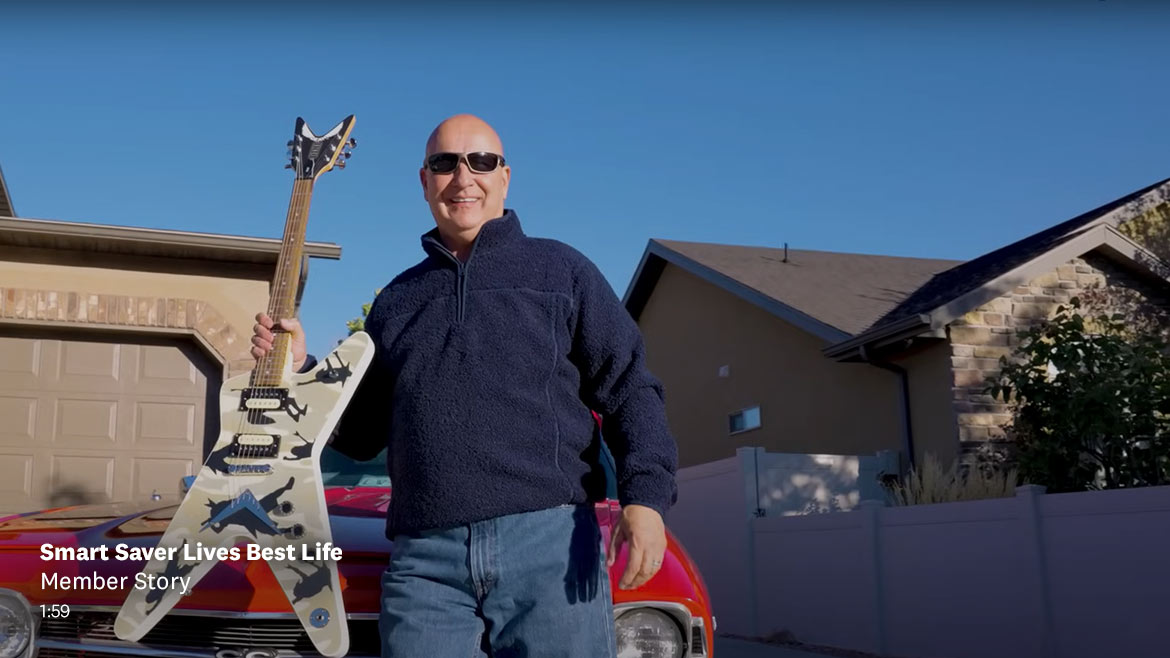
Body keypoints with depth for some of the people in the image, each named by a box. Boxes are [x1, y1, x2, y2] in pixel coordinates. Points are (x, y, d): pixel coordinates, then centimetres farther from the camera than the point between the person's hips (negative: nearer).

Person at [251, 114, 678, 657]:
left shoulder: (560, 270, 13)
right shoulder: (398, 298, 23)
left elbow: (628, 387, 5)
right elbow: (363, 433, 25)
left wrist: (645, 497, -10)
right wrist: (299, 371, 9)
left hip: (550, 539, -2)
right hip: (423, 558, 3)